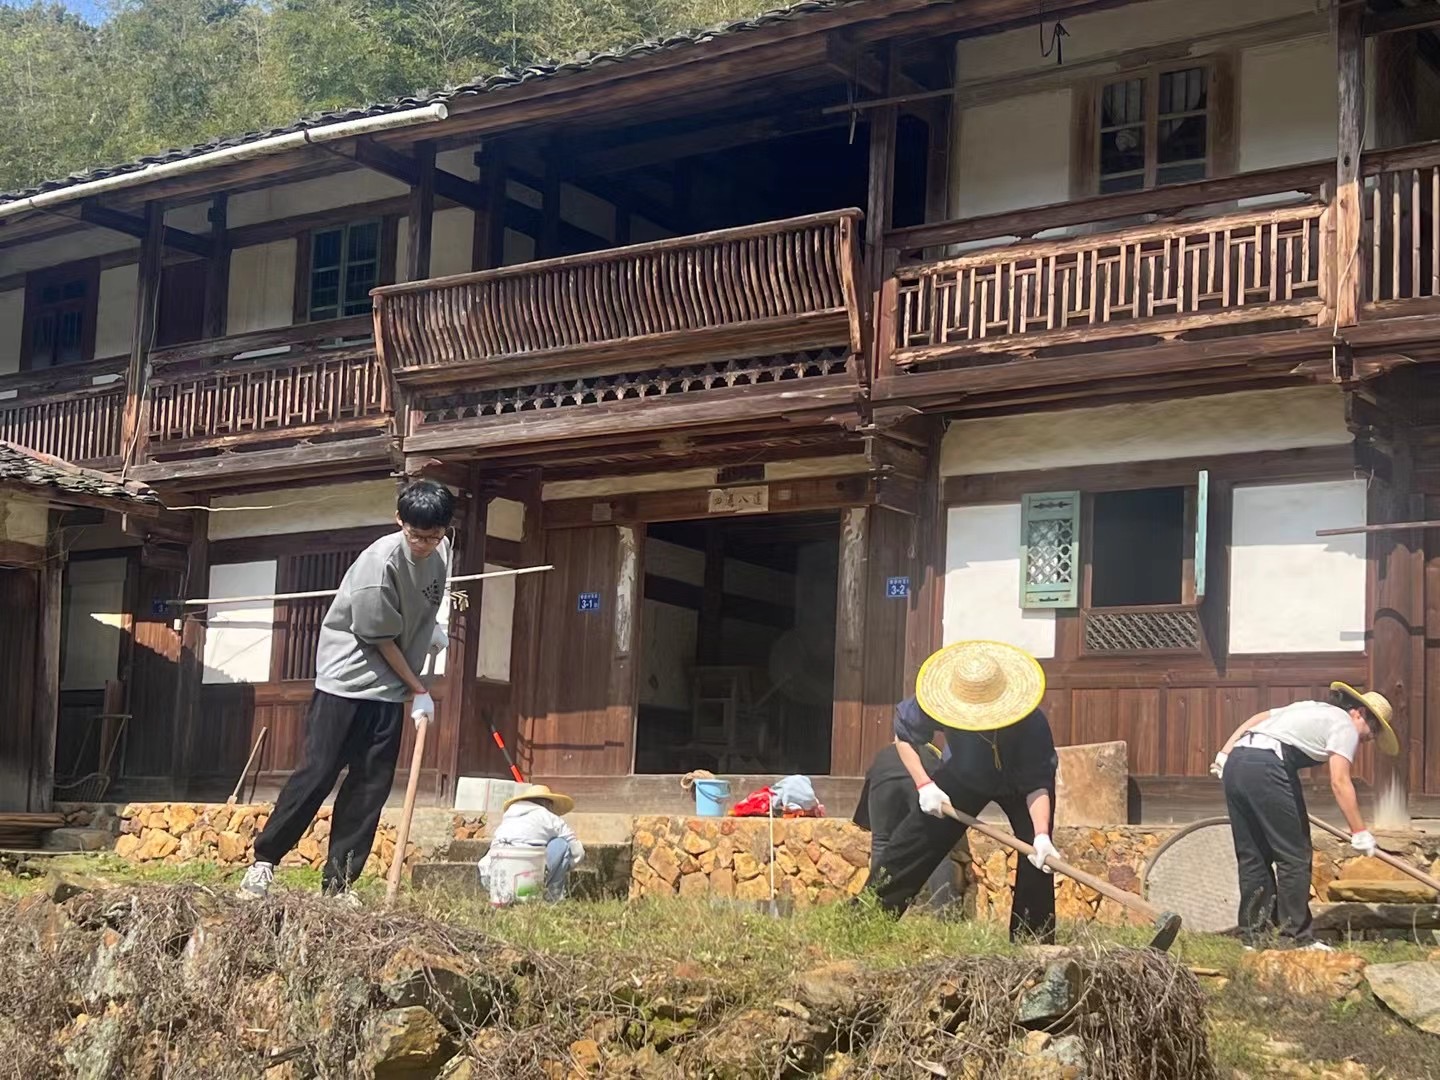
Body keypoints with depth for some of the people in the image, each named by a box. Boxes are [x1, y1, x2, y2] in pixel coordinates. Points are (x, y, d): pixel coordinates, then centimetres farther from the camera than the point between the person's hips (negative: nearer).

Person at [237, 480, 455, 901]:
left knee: (372, 785, 3)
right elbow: (381, 638, -15)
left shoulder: (441, 551, 0)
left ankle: (337, 882, 7)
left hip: (389, 690, 6)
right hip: (347, 680, -6)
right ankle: (264, 860, 5)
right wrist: (419, 690, -10)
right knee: (318, 773, -7)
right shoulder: (380, 562, -22)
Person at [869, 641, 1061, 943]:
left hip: (1018, 783, -2)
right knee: (911, 844, -3)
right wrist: (924, 785, -26)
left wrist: (1042, 835, -47)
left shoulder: (1032, 724, -40)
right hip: (965, 776, 2)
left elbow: (1036, 784, -34)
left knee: (1037, 858, -19)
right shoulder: (937, 703, -34)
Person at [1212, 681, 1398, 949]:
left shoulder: (1312, 708, 31)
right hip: (1266, 768, -9)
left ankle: (1253, 936, 16)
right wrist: (1360, 832, -5)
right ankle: (1296, 937, 2)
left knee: (1252, 856, 13)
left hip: (1235, 763, 9)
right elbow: (1339, 782, -6)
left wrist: (1224, 754, 21)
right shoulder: (1344, 725, 6)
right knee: (1294, 856, 1)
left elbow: (1256, 719, 25)